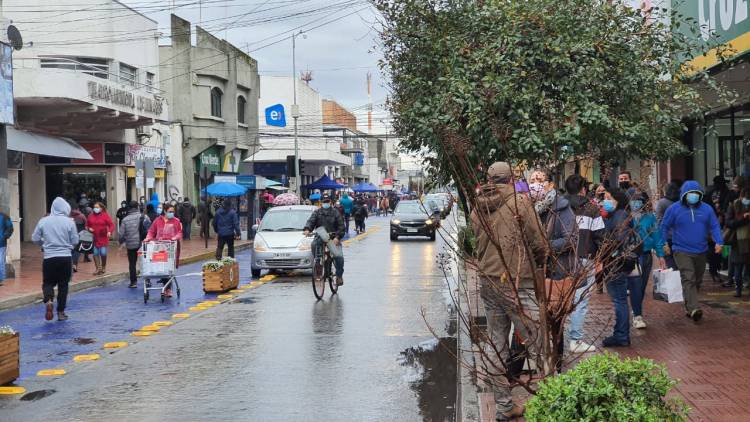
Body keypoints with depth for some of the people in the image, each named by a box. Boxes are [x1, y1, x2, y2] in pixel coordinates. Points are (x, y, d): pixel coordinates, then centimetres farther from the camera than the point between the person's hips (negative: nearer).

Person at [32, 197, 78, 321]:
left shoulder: (43, 221, -2)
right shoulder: (69, 222, -7)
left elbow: (35, 239, 2)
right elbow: (75, 241, -4)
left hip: (49, 258, 1)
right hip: (65, 258, -1)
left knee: (48, 283, 14)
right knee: (63, 285, 11)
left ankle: (48, 300, -16)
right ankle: (61, 312, 13)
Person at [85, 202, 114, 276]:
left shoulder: (105, 215, -2)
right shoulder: (91, 216, 8)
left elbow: (111, 225, -7)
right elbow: (87, 225, 17)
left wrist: (109, 232, -23)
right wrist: (89, 228, -5)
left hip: (103, 238, -3)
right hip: (94, 238, 3)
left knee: (103, 253, -6)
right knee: (95, 253, 2)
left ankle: (103, 267, 16)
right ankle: (98, 268, 14)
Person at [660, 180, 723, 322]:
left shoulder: (707, 209, 4)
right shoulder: (674, 209, -4)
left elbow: (714, 226, 3)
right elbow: (664, 227, 2)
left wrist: (719, 242, -12)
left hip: (701, 251, 5)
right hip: (682, 251, -4)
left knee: (697, 280, 14)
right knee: (688, 279, -19)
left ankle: (689, 307, 31)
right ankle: (693, 309, -30)